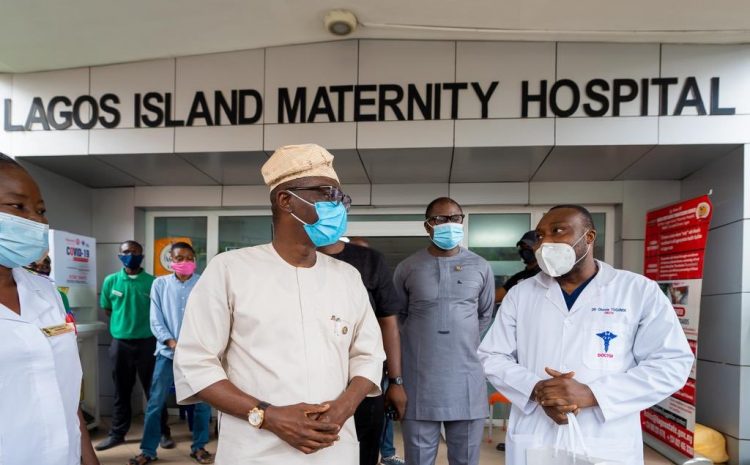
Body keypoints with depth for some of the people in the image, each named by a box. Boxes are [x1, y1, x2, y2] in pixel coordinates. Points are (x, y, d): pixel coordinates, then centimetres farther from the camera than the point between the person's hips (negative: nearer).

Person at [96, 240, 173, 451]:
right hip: (120, 342, 2)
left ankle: (163, 432, 15)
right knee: (121, 392, 13)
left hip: (147, 342, -2)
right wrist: (122, 323, 8)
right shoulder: (111, 281, 2)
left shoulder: (152, 282, -5)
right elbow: (107, 309, 13)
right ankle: (117, 434, 27)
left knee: (154, 390, 5)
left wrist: (145, 324, -4)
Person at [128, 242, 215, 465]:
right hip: (167, 351, 0)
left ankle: (199, 447, 20)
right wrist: (173, 343, -13)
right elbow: (156, 320, 0)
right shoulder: (160, 284, 4)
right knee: (155, 402, 3)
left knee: (203, 401, 4)